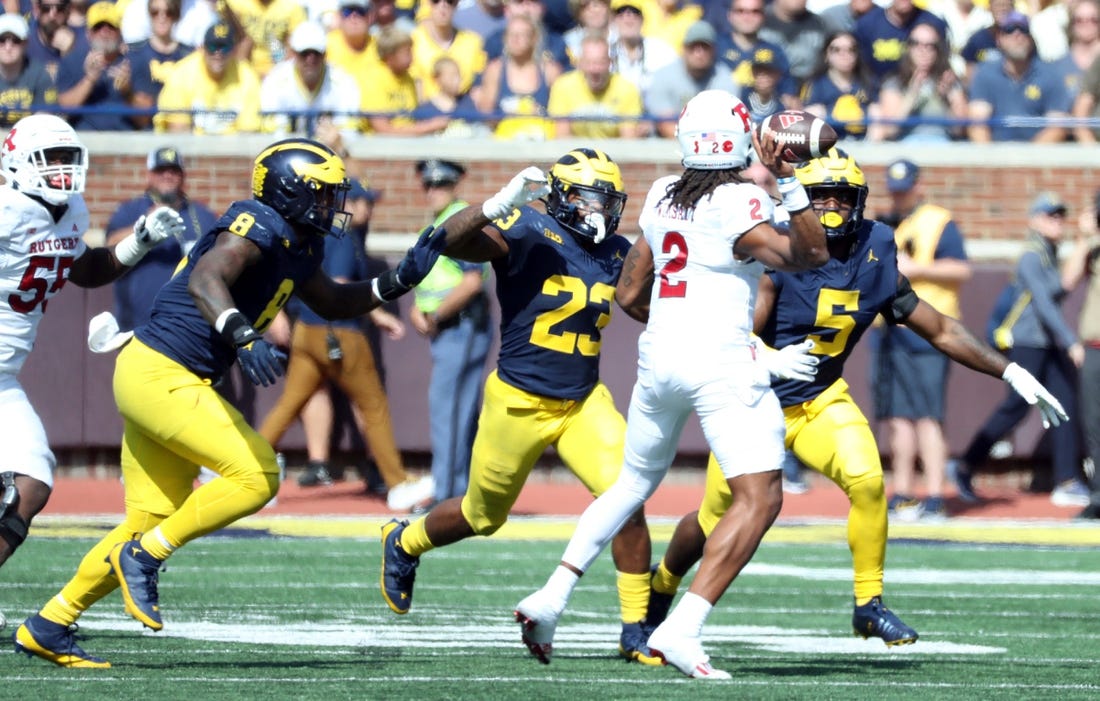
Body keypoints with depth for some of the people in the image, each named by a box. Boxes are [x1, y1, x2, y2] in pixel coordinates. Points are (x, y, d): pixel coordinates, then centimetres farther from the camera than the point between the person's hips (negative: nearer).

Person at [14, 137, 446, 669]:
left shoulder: (297, 247, 14)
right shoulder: (258, 226, -15)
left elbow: (331, 302, 30)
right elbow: (206, 279, -32)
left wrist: (399, 281, 17)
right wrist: (244, 338, -47)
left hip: (154, 376, 10)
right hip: (160, 376, -10)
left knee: (150, 524, 11)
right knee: (255, 474, -16)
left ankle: (47, 627, 17)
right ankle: (145, 556, -7)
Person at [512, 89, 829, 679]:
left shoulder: (662, 197, 10)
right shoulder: (737, 204, -10)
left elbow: (629, 295, 17)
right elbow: (810, 255, -12)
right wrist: (789, 183, -18)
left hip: (658, 358, 7)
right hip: (720, 362, -7)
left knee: (635, 480, 25)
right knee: (759, 499, -7)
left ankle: (551, 598, 19)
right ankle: (681, 629, -19)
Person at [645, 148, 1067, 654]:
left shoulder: (875, 260, -5)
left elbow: (940, 331, 2)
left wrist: (1010, 372, -3)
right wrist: (773, 361, -44)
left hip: (820, 402, 3)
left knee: (868, 481, -23)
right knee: (717, 521, 5)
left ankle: (869, 603, -8)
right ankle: (660, 587, 36)